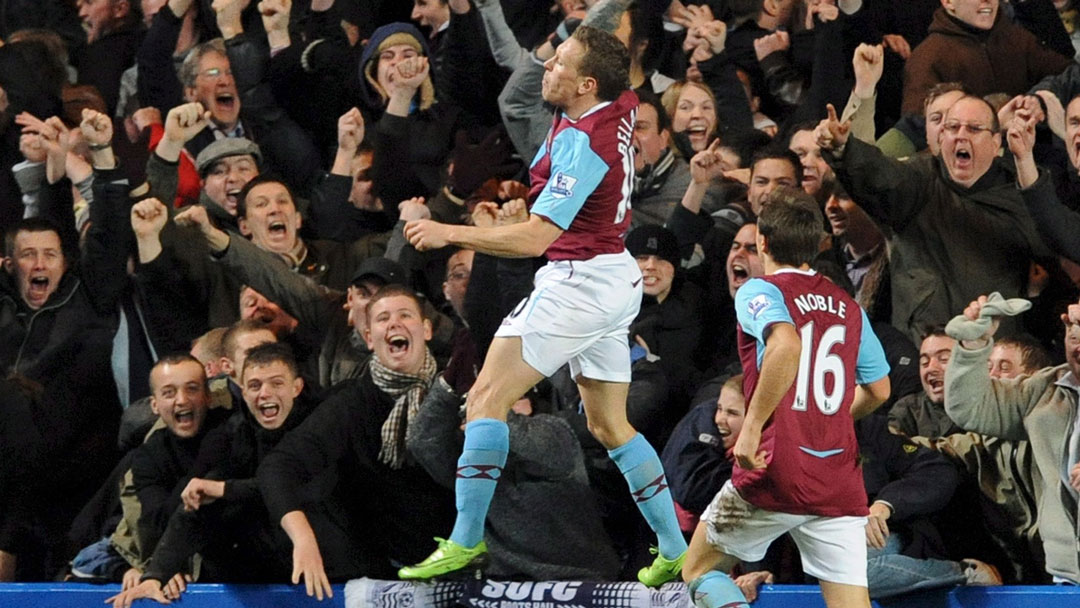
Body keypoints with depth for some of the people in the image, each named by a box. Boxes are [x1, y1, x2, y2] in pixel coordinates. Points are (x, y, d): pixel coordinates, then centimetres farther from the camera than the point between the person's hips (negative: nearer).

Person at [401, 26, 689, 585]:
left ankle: (465, 540, -12)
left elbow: (535, 238, -28)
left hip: (577, 281, -10)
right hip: (616, 281, 10)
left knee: (487, 398, -9)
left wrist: (450, 233, -27)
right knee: (609, 427, 15)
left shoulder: (582, 144, -23)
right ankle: (676, 550, 15)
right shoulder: (620, 108, 2)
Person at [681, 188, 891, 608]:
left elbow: (787, 346, -25)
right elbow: (878, 389, 23)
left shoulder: (760, 291, -3)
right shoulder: (849, 307, 15)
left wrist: (753, 425, -22)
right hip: (840, 483, 5)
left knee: (700, 571, 16)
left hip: (776, 476, -5)